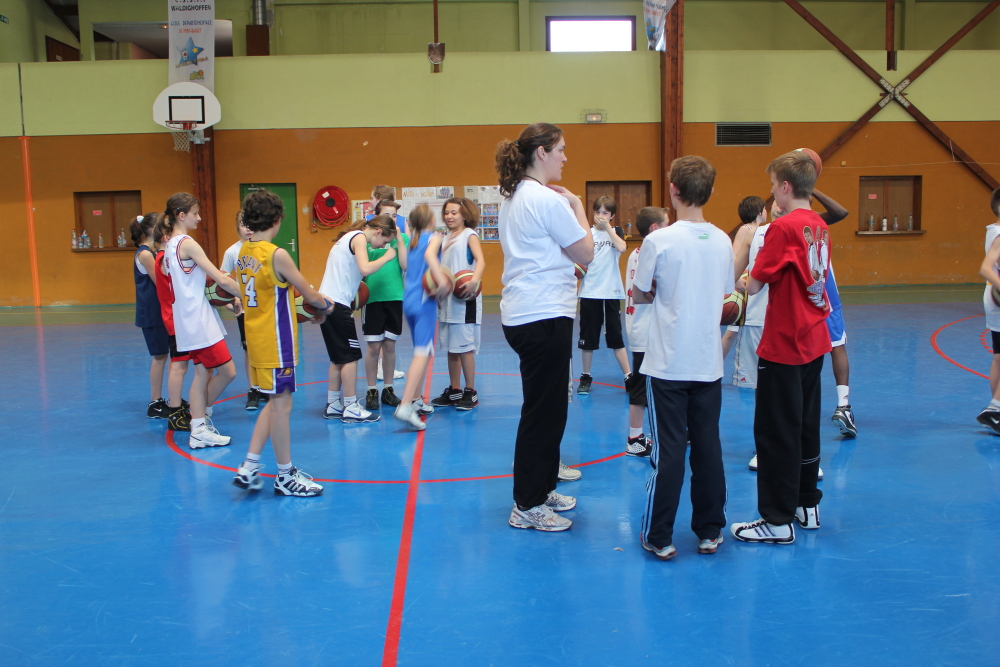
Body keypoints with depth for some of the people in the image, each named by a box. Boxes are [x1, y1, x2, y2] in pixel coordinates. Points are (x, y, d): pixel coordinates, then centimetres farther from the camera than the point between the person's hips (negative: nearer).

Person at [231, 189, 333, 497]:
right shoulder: (277, 255, -18)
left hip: (256, 337, 8)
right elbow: (309, 293, -11)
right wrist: (326, 306, 9)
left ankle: (249, 467, 17)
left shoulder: (243, 252, 7)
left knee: (275, 402, 18)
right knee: (281, 405, 2)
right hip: (275, 341, -8)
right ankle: (286, 476, 13)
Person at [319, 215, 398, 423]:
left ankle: (333, 406, 18)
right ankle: (351, 409, 0)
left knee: (339, 357, 15)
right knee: (351, 356, -3)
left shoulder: (350, 237, 21)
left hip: (328, 302, 10)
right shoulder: (359, 237, -8)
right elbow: (365, 269, -22)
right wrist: (386, 257, -9)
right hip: (338, 303, -10)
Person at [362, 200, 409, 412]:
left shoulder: (402, 238, 5)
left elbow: (406, 266, -7)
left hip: (394, 297, 2)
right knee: (374, 347, 1)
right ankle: (372, 391, 12)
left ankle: (388, 389, 19)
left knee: (390, 345, 8)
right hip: (372, 298, -2)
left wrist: (398, 239, -10)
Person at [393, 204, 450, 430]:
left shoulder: (413, 240, 18)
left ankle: (416, 400, 26)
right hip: (424, 300, -8)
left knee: (421, 351, 20)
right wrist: (441, 280, -33)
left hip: (408, 299, 8)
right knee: (422, 353, -15)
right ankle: (405, 406, -27)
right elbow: (429, 254, -24)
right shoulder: (434, 237, -2)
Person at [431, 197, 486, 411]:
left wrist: (474, 281, -35)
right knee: (450, 347, 11)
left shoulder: (469, 235, -4)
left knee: (464, 347, -6)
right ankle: (454, 391, 20)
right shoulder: (446, 239, 17)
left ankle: (470, 392, 3)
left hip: (465, 299, -7)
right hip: (447, 300, 7)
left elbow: (480, 260, -18)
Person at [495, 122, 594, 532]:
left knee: (545, 407, 19)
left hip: (521, 314, 10)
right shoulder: (547, 200, -15)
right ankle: (528, 507, 7)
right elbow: (586, 253, -11)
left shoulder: (512, 198, 13)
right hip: (545, 315, -10)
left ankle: (542, 489, 30)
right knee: (543, 411, -2)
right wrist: (578, 208, 1)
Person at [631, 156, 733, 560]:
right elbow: (724, 295, 13)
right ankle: (710, 532, 19)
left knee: (668, 450, 1)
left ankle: (659, 538, 8)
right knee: (707, 446, 11)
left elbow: (639, 294, -1)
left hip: (668, 363, -4)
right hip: (709, 363, 4)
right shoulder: (723, 241, 2)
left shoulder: (660, 241, -12)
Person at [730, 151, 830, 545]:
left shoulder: (784, 228, -18)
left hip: (783, 346, -8)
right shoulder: (819, 226, 7)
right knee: (807, 425, 18)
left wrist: (746, 281, 7)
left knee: (776, 432, 0)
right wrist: (767, 279, 8)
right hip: (814, 341, 8)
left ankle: (778, 521, 7)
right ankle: (808, 505, 29)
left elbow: (755, 285, -14)